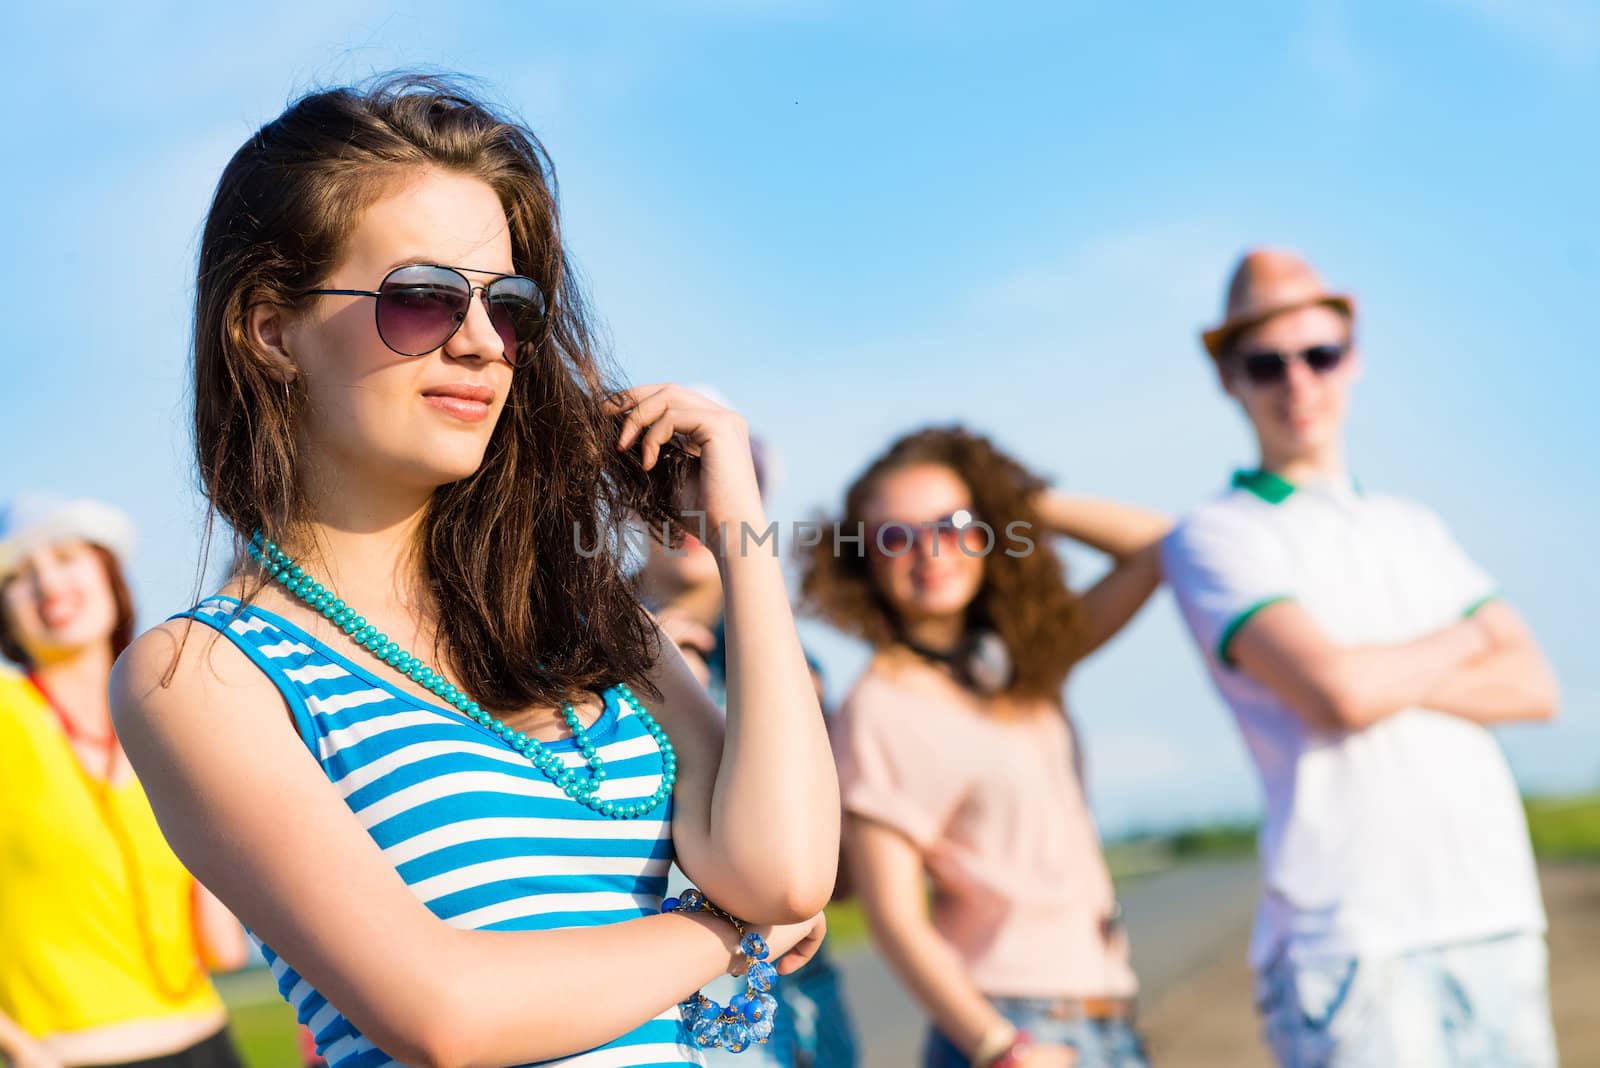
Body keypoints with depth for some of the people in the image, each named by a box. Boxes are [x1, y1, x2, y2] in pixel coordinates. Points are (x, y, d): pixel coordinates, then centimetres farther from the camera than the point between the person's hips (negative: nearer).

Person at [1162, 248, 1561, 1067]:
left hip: (1500, 924, 6)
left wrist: (1387, 677, -8)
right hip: (1352, 939, -6)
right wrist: (1462, 643, 3)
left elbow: (1534, 687, 8)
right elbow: (1334, 692, -15)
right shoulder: (1214, 537, 1)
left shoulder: (1412, 527, 20)